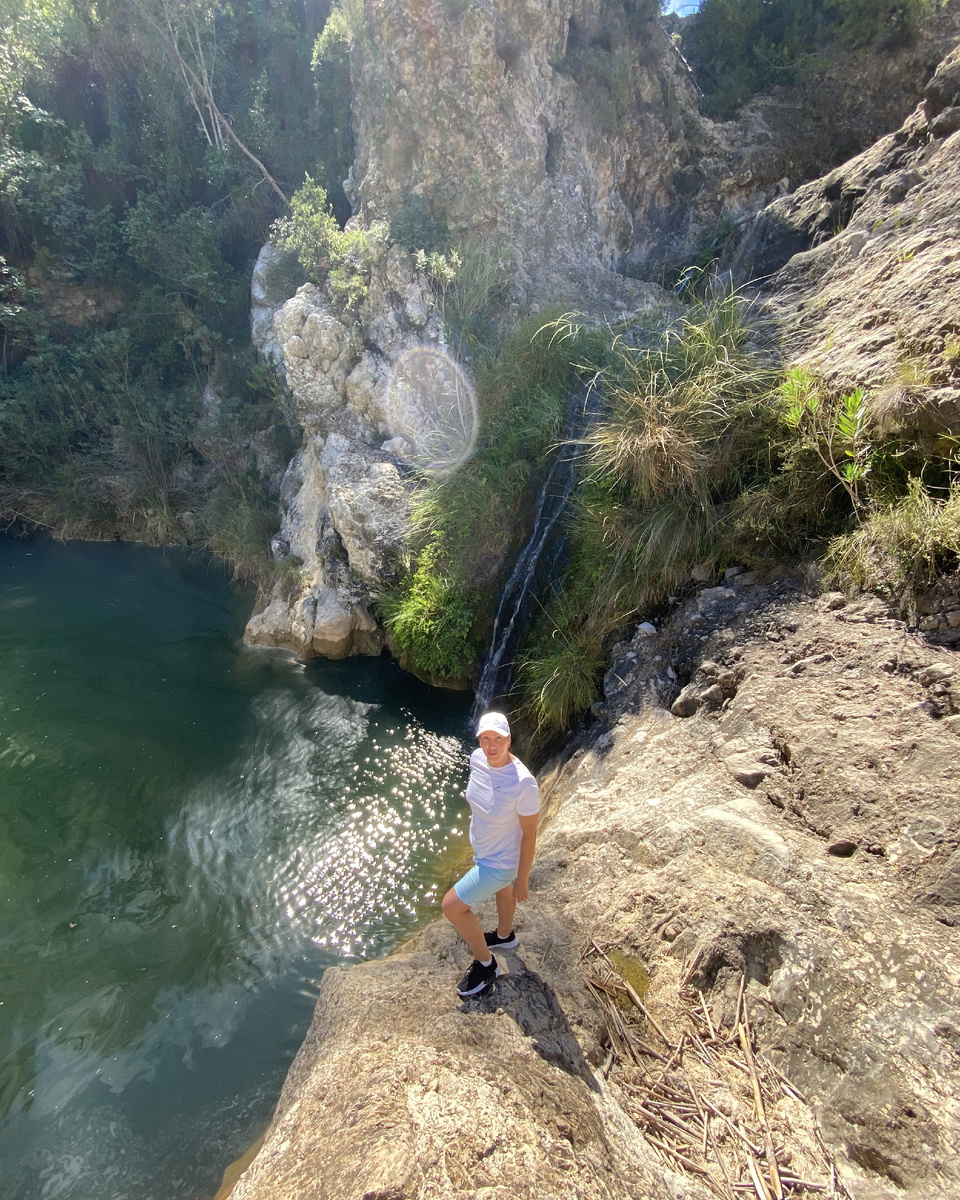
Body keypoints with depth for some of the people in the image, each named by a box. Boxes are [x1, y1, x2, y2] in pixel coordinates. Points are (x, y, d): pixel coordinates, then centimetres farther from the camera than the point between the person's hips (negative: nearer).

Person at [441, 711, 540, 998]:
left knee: (452, 906, 0)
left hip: (500, 862, -7)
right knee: (502, 890, 32)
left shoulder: (523, 784, -37)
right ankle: (505, 936, 63)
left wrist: (522, 879, -15)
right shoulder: (477, 759, -17)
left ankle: (485, 964, 24)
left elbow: (529, 833, -24)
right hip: (483, 850, 7)